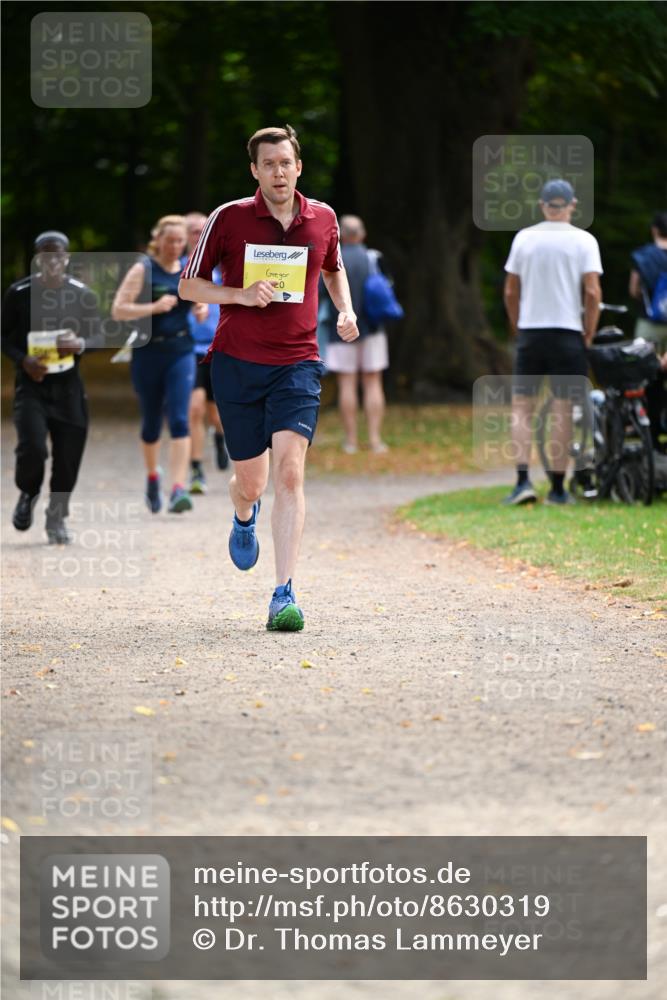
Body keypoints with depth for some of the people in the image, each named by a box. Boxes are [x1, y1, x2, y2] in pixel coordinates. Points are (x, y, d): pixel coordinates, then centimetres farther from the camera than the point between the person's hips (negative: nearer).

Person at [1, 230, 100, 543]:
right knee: (32, 446, -20)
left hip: (68, 386, 2)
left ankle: (57, 518, 21)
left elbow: (98, 336, 6)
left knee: (68, 456, 0)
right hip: (31, 382, -2)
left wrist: (79, 344, -16)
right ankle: (28, 495, 12)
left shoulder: (82, 294, 1)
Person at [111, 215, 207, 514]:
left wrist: (202, 309, 0)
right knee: (151, 421, 12)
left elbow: (199, 298, 24)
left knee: (179, 420, -13)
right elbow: (118, 310, -12)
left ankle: (178, 490, -21)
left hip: (181, 352, 2)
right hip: (148, 353, -2)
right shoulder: (143, 270, -6)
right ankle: (152, 476, 39)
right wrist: (154, 308, -24)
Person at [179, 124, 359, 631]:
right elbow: (189, 285, 3)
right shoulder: (228, 218, -3)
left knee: (290, 472, -16)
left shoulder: (323, 218, 5)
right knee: (250, 482, 7)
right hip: (237, 362, 0)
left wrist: (346, 311, 8)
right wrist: (241, 295, -13)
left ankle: (284, 595, -17)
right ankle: (244, 517, 48)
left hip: (297, 365, 0)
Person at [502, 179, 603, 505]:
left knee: (521, 405, 7)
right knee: (562, 410, 2)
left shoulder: (523, 238, 4)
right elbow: (592, 292, -9)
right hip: (568, 332, -1)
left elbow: (510, 291, 6)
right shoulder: (584, 241, -3)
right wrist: (588, 335, 2)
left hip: (530, 332, 1)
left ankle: (523, 479, -7)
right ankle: (558, 487, 3)